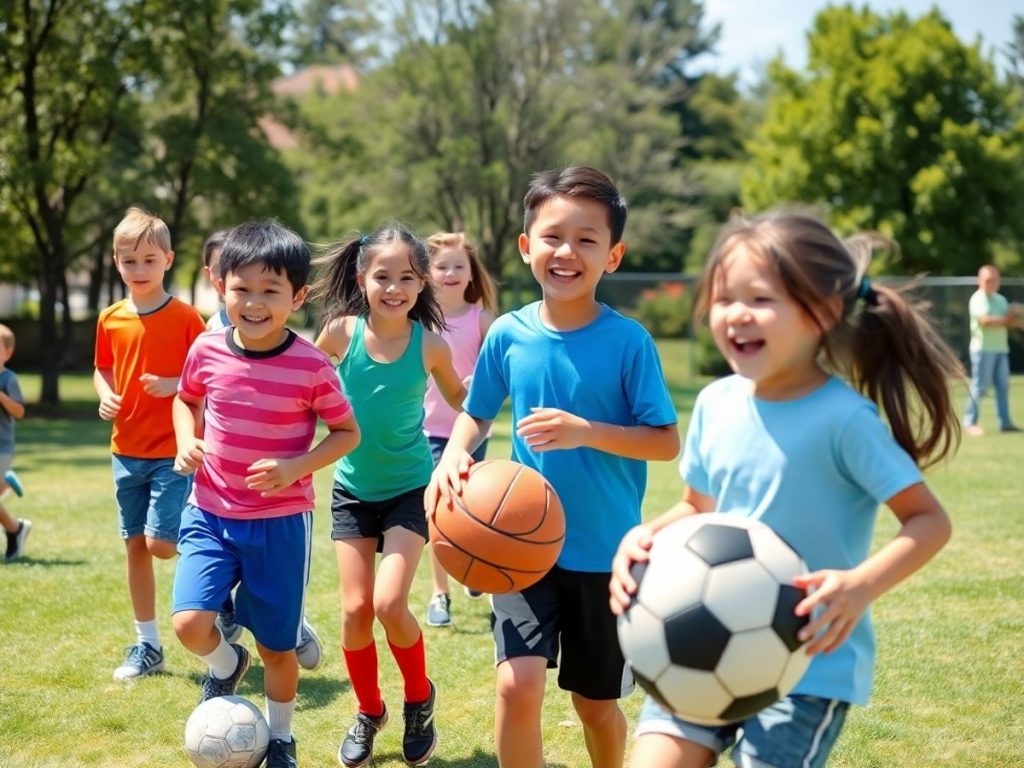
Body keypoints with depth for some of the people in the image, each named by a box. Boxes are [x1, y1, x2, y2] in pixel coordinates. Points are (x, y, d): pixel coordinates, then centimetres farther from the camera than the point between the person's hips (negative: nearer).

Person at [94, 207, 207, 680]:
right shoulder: (110, 320, 4)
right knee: (135, 546, 9)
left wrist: (173, 386, -24)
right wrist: (105, 395, -4)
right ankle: (147, 646, 19)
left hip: (172, 450, -5)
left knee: (161, 543, -14)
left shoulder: (186, 318, -9)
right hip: (127, 450, 5)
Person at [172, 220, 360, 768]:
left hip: (281, 522, -2)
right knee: (189, 623, -16)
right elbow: (185, 400, 16)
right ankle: (225, 666, 21)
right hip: (211, 515, 2)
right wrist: (187, 443, -4)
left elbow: (347, 432, -3)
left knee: (276, 645, 9)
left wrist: (297, 467, -19)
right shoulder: (207, 351, -5)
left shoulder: (311, 366, -14)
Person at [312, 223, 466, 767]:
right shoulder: (341, 332, -13)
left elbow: (461, 400, 4)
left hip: (409, 488, -2)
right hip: (353, 489, 2)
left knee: (390, 605, -14)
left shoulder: (429, 344, -14)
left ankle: (419, 700, 14)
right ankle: (368, 712, 24)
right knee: (355, 609, -1)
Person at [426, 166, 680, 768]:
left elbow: (667, 442, -11)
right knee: (518, 685, -17)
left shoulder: (629, 341, -11)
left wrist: (585, 432, -25)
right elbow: (476, 415, 10)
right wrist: (453, 456, -12)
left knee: (597, 701, 14)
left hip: (605, 553, -1)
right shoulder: (509, 335, -4)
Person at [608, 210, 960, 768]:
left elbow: (929, 520, -14)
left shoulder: (843, 417, -16)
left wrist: (862, 585, -30)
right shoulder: (716, 404, 2)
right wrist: (647, 535, -4)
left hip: (812, 663, -5)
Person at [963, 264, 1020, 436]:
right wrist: (1004, 320, -12)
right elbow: (985, 320, -20)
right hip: (983, 349, -7)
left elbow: (1011, 322, 14)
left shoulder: (1001, 300, 17)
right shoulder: (978, 299, -7)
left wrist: (1014, 316, -8)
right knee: (980, 386, -7)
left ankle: (1005, 422, 9)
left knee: (1003, 386, 6)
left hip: (1001, 349, 7)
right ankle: (970, 422, -2)